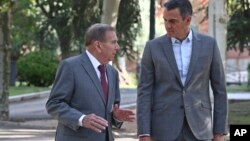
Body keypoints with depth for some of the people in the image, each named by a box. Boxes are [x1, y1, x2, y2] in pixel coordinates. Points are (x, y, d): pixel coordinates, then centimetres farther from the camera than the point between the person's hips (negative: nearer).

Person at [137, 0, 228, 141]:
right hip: (165, 128, -1)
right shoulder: (153, 47, 2)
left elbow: (219, 89, 6)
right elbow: (145, 92, 0)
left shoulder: (209, 44, 3)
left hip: (198, 127, 1)